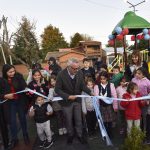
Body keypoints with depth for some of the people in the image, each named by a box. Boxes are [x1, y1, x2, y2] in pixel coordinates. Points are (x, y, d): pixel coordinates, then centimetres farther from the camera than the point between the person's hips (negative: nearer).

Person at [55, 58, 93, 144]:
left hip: (77, 100, 3)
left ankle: (80, 135, 39)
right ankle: (70, 135, 42)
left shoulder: (80, 73, -14)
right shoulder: (61, 75, -23)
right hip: (67, 101, -2)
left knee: (78, 119, 16)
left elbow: (83, 85, -7)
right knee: (69, 120, 17)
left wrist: (90, 93, -22)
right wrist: (68, 96, -24)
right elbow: (57, 89, -18)